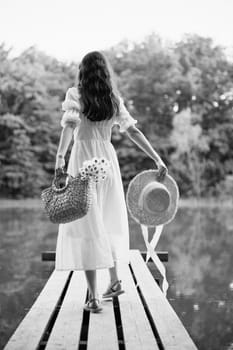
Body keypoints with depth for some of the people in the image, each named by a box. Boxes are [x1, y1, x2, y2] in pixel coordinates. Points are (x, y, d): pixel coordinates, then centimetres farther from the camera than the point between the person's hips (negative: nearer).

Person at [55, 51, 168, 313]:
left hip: (83, 160, -4)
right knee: (109, 222, 19)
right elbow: (133, 131, 6)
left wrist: (60, 156, -26)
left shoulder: (75, 94, -2)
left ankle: (93, 297, -5)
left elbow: (69, 125, -19)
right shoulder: (114, 99, 9)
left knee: (86, 225, -3)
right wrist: (158, 160, 8)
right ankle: (114, 281, 33)